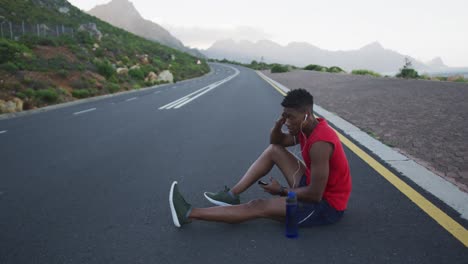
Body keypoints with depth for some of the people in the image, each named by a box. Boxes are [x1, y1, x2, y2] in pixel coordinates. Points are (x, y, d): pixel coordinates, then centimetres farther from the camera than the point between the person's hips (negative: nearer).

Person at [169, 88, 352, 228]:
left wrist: (282, 190, -14)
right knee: (274, 150, 4)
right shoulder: (307, 129, 0)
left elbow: (315, 195, -30)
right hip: (314, 187, 9)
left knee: (259, 207, -16)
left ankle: (189, 214, -12)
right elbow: (276, 142, 13)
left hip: (327, 205, -9)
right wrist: (279, 123, -10)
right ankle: (232, 195, 2)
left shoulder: (319, 143, -30)